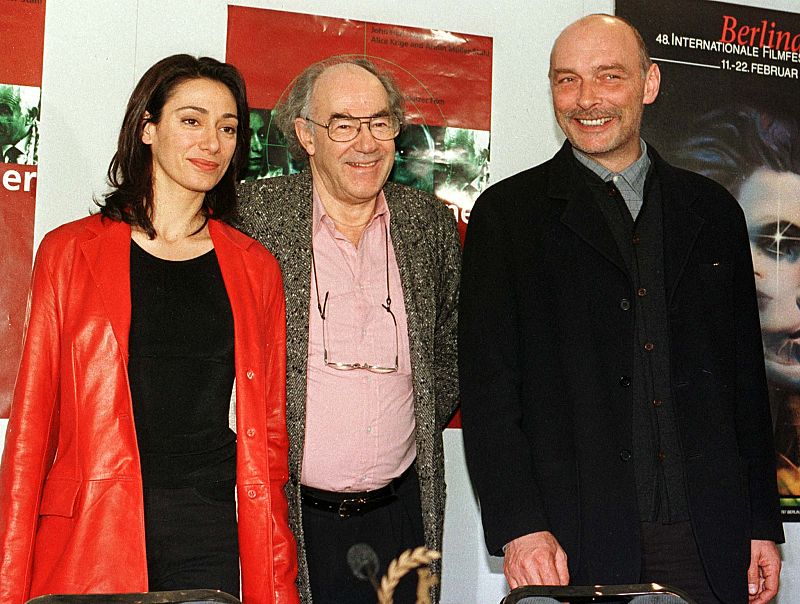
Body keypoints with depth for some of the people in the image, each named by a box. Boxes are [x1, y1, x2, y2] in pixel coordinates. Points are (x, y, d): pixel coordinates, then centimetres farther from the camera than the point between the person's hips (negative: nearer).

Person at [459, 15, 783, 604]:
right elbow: (488, 383, -5)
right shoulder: (508, 214, 1)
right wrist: (519, 528, -14)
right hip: (574, 540, -3)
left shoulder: (712, 211, 11)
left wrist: (763, 524, 9)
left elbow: (747, 375, 12)